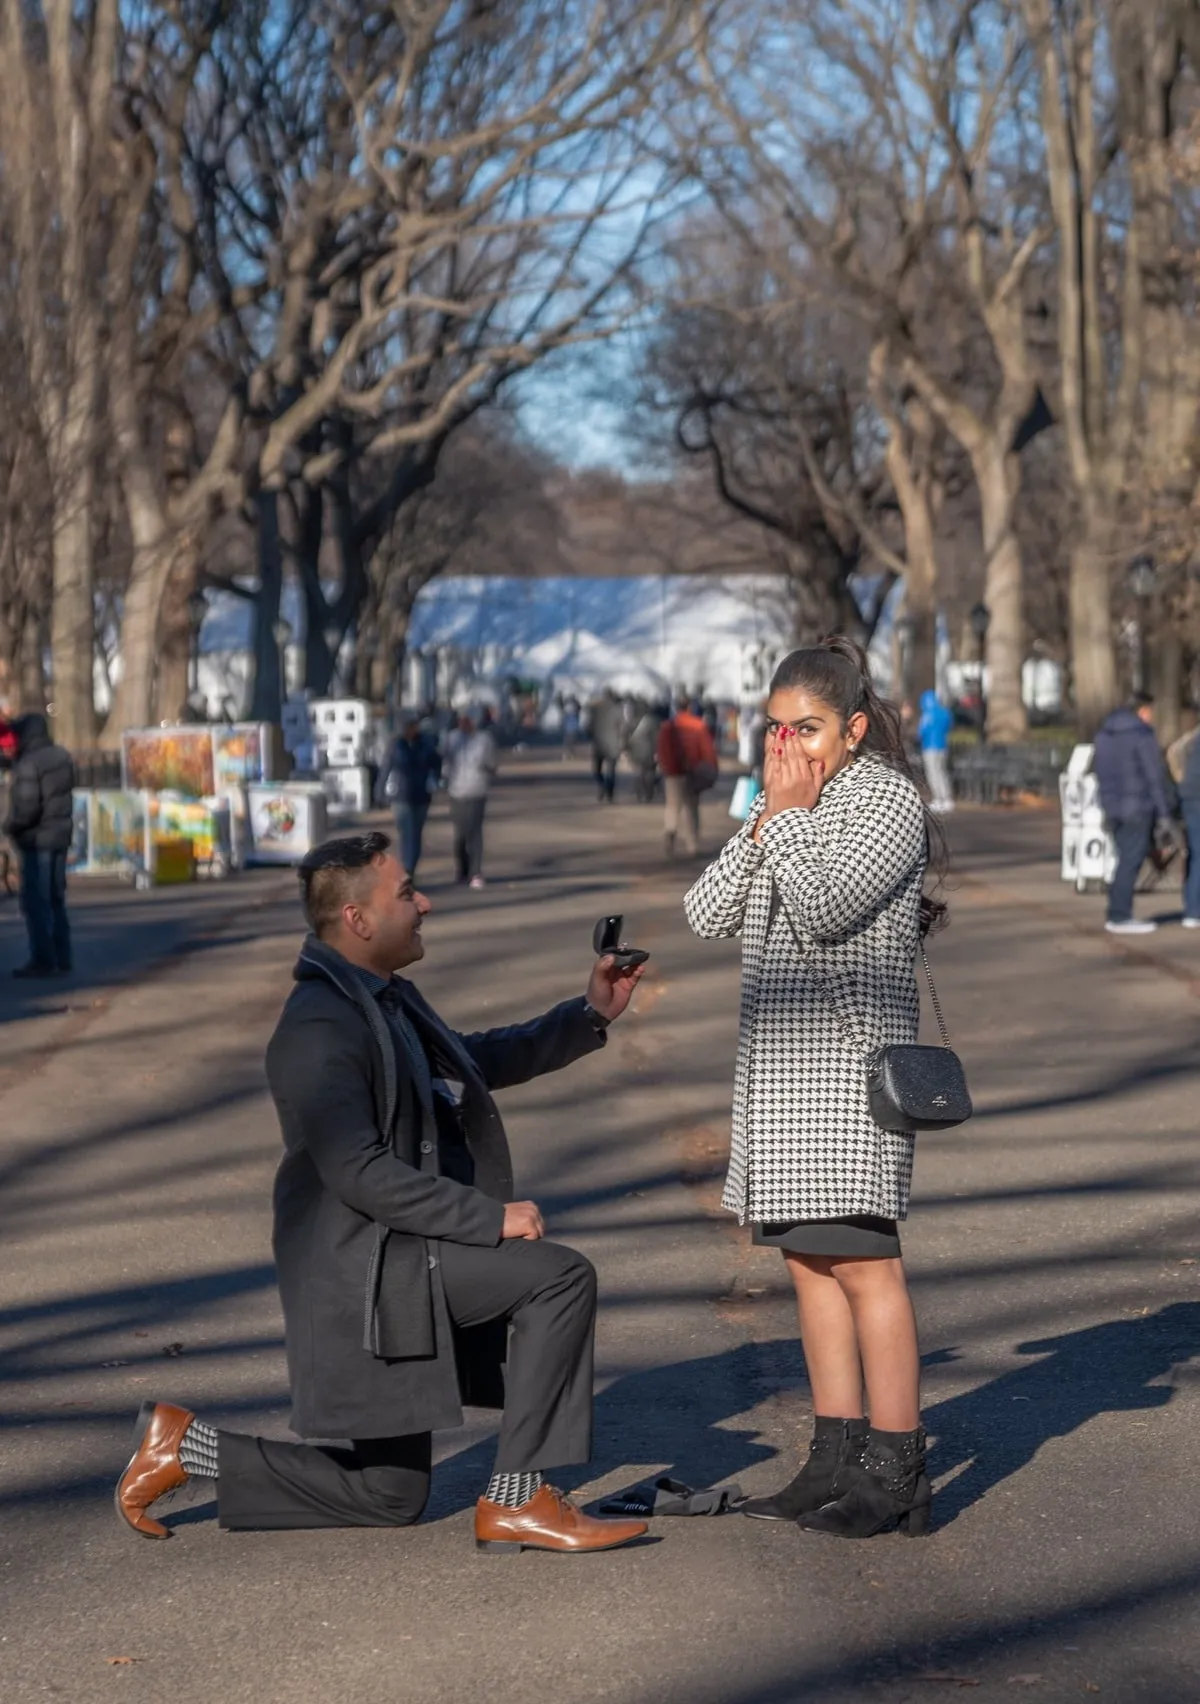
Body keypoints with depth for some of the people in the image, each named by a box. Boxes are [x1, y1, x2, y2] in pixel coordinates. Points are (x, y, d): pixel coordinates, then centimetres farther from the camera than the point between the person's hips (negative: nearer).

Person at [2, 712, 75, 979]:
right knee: (55, 900, 14)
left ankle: (43, 960, -5)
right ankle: (61, 959, 16)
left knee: (35, 901, -4)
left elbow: (27, 807, -22)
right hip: (61, 836, 8)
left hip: (38, 839, -8)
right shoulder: (62, 757, 7)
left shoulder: (29, 764, -18)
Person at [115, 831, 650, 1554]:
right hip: (366, 1267, -10)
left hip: (399, 1263, 10)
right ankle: (518, 1498, -15)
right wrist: (492, 1217, -23)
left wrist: (590, 1015, 18)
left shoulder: (386, 998, 13)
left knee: (390, 1496, 13)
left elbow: (473, 1063, 29)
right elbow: (359, 1172, -24)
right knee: (561, 1277, -20)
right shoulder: (321, 1028, -18)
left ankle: (184, 1447, 19)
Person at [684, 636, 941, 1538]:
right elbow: (709, 914, 9)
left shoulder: (887, 798, -6)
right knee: (808, 1259, 9)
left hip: (849, 1054, -8)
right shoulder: (786, 805, 17)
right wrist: (764, 823, -1)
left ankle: (900, 1473, -8)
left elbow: (823, 910, -19)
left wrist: (790, 814, -9)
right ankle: (838, 1460, 14)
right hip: (780, 1059, 8)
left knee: (862, 1259, -10)